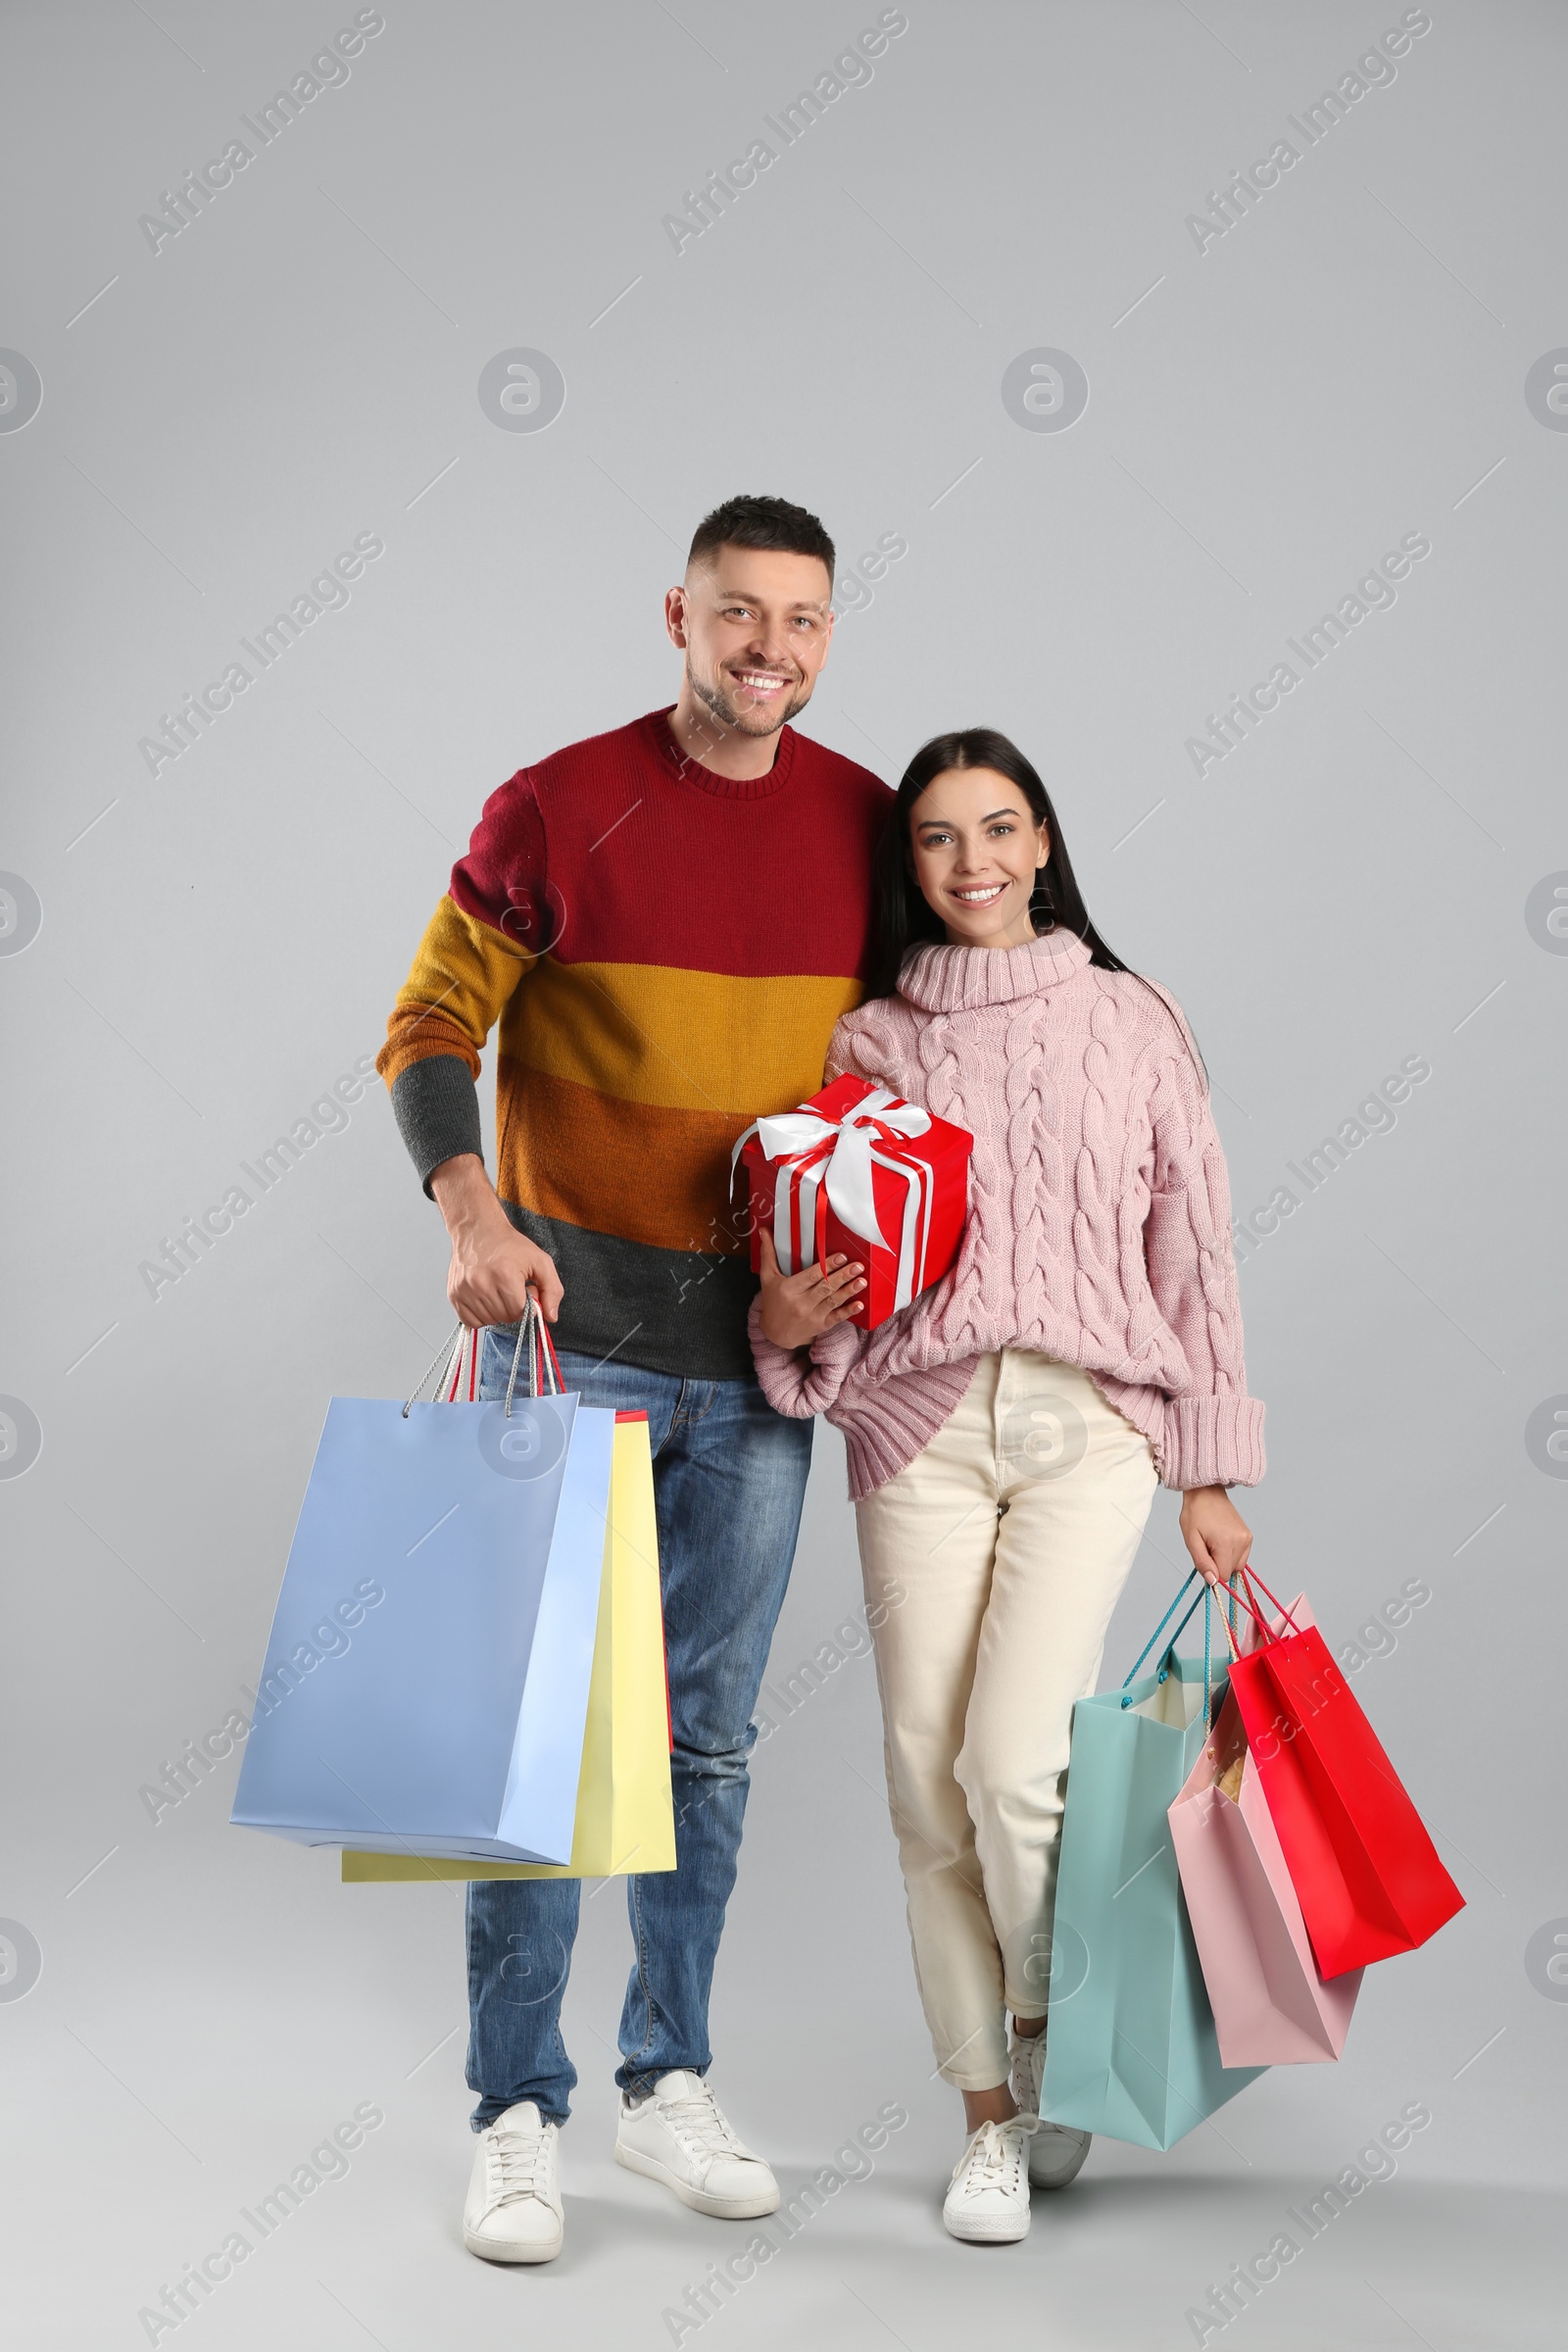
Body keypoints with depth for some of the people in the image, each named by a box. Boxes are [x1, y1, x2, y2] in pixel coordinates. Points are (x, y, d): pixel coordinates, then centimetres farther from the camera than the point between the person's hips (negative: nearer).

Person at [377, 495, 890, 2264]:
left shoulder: (869, 824, 5)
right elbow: (429, 1026, -4)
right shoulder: (557, 808, -6)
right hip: (569, 1322, -3)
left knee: (711, 1727, 11)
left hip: (764, 1337, 4)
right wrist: (470, 1214, -20)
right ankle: (515, 2113, 11)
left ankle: (668, 2081, 25)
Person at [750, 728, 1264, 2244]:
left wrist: (1211, 1472, 7)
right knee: (930, 1781, 1)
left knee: (1013, 1761, -15)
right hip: (920, 1423, 2)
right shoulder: (869, 1039, 10)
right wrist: (786, 1313, -9)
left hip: (1088, 1421, -1)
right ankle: (988, 2117, 19)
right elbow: (825, 1261, 15)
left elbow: (1191, 1250, 9)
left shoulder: (1131, 1021, 9)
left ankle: (1050, 2023, 17)